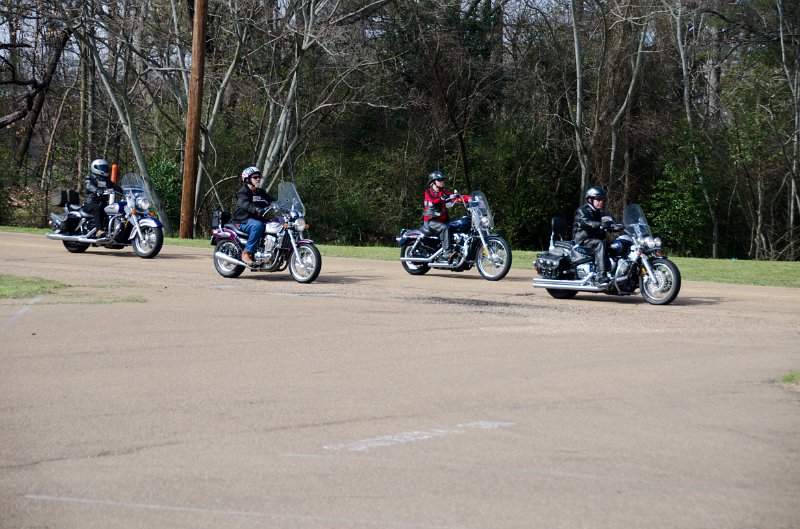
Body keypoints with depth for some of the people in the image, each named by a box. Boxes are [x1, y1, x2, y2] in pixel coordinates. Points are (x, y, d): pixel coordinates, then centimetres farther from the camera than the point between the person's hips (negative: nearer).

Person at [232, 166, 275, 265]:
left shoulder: (261, 192, 21)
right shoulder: (243, 192, -6)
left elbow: (271, 201, 11)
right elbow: (244, 204, -27)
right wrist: (257, 210, -46)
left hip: (259, 219, 7)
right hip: (244, 222, -7)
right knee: (258, 225, -38)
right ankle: (246, 253, -33)